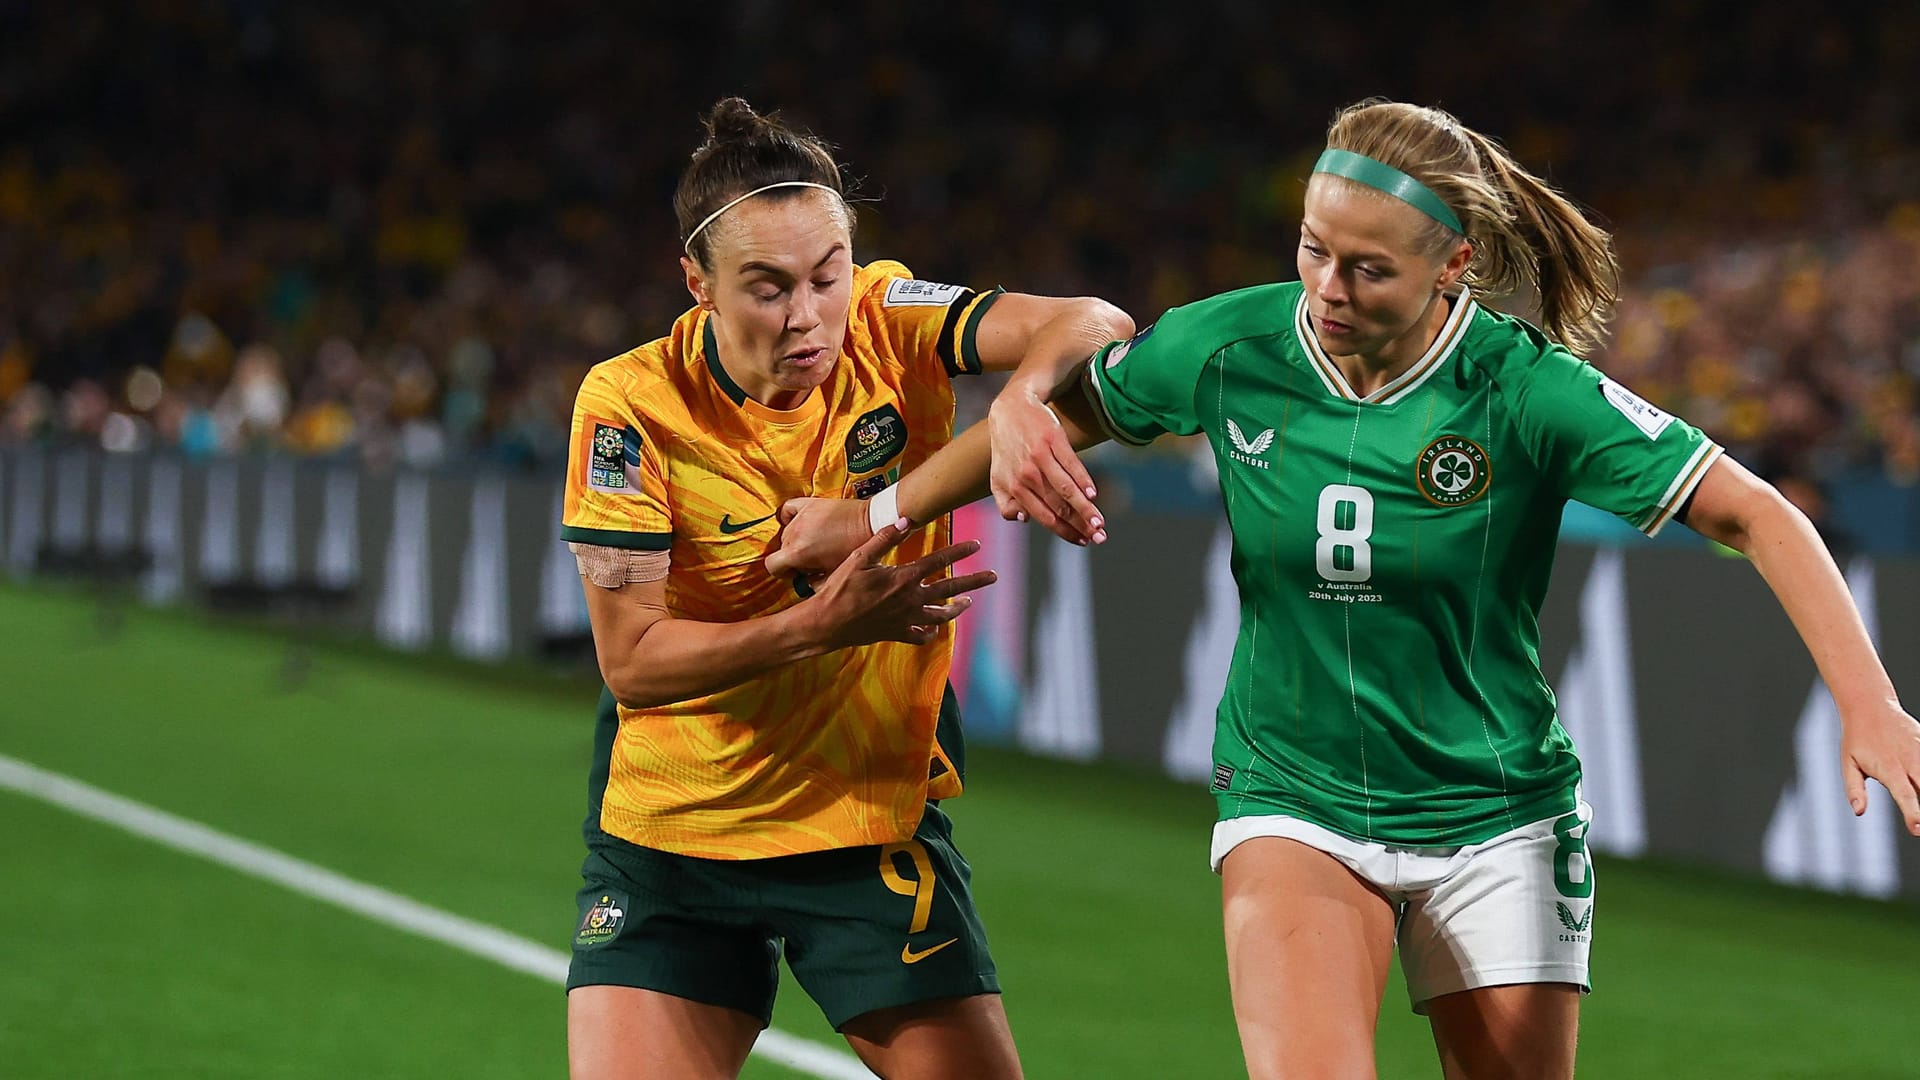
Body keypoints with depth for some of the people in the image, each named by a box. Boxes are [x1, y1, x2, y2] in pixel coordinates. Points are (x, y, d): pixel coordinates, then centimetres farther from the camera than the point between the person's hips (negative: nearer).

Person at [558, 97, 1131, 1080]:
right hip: (668, 839, -1)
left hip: (880, 816, 1)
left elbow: (1092, 328, -24)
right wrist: (824, 623, -28)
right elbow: (630, 661, -15)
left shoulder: (888, 324, -10)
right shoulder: (631, 405, -14)